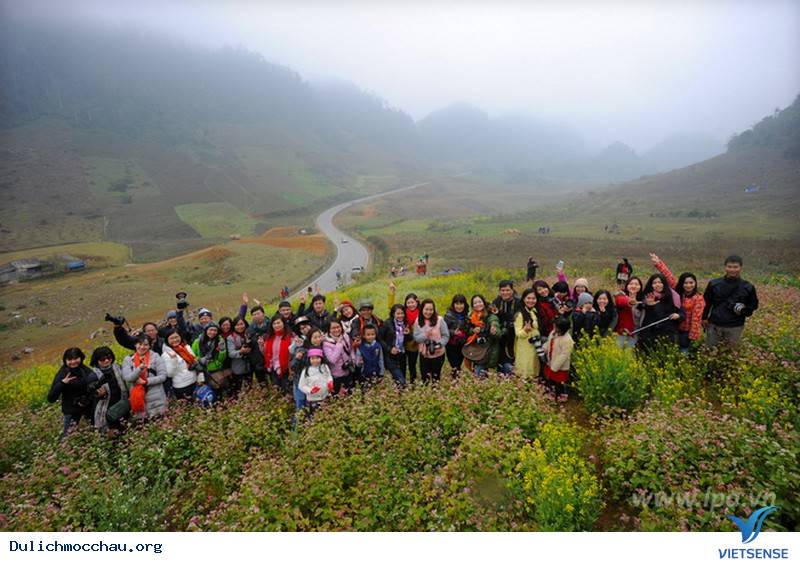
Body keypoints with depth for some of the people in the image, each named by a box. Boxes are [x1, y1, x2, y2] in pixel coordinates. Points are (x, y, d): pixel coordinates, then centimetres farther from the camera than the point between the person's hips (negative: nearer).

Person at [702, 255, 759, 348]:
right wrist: (704, 317, 5)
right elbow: (706, 302, 6)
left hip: (735, 327, 0)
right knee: (710, 347, 12)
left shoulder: (748, 287, -3)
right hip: (714, 324, 0)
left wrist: (743, 311, -12)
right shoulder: (714, 284, -3)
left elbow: (753, 304, 8)